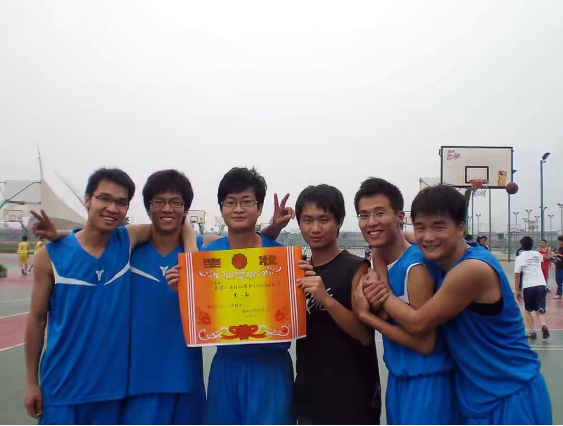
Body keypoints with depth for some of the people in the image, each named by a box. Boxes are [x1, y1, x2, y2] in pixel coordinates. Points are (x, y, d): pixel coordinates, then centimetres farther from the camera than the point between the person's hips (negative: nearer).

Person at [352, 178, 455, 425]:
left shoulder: (416, 267, -22)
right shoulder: (379, 261, 2)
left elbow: (425, 343, -22)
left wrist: (367, 314, -18)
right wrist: (376, 301, -11)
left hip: (426, 382, -8)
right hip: (397, 377, 8)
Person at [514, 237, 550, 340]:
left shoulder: (519, 258, -1)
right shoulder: (537, 254, 10)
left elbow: (517, 275, -6)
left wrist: (517, 291, 1)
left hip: (528, 286, -2)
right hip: (541, 285, 2)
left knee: (528, 311, 16)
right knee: (540, 310, 4)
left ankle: (532, 332, 7)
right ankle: (544, 325, -25)